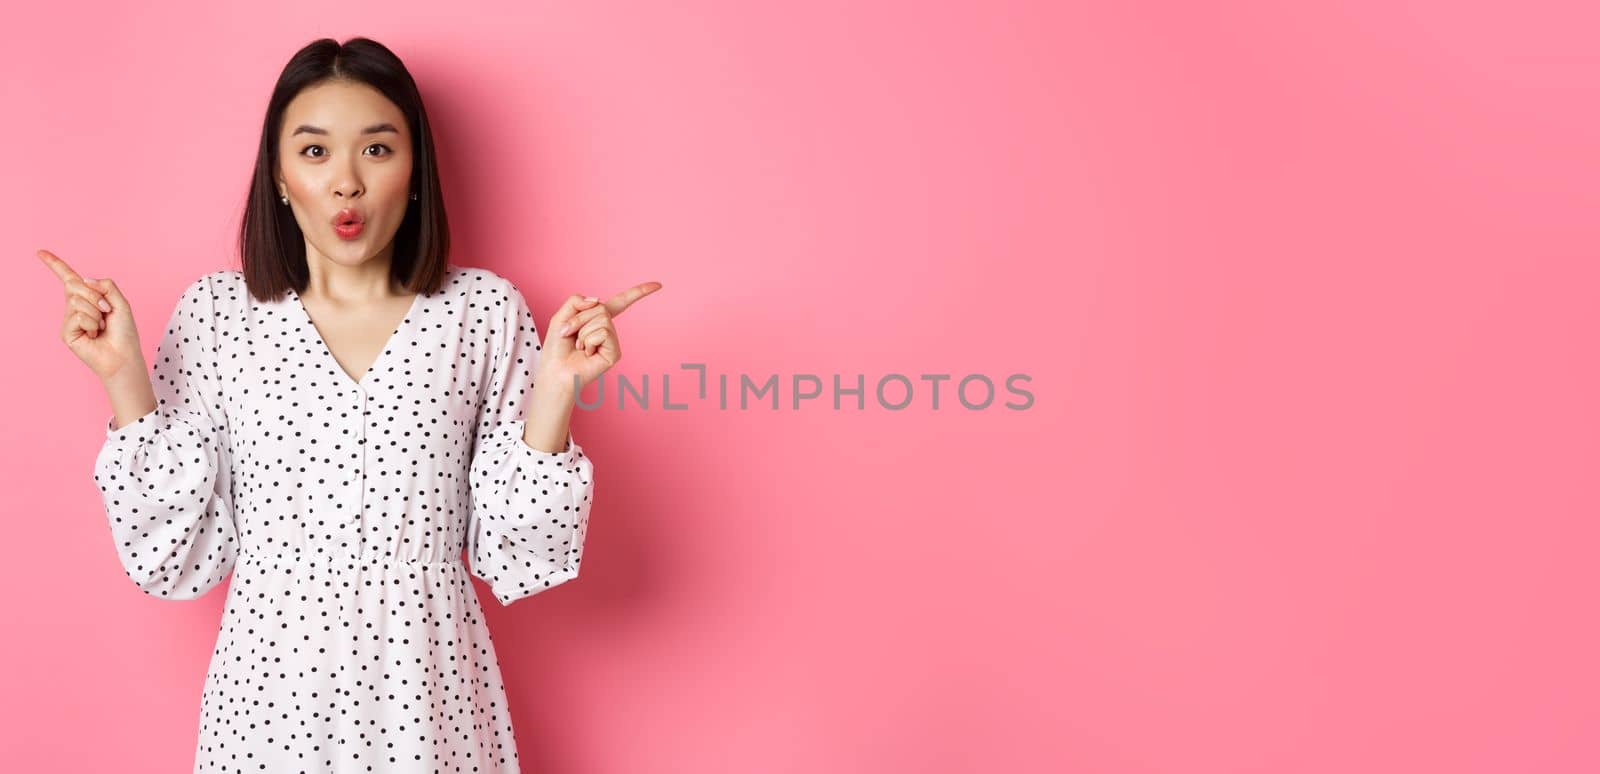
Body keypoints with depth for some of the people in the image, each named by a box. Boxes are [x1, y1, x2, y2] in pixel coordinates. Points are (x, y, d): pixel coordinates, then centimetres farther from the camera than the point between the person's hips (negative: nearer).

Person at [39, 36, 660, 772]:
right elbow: (179, 556, -2)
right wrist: (124, 380, -10)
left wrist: (556, 387, -17)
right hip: (270, 694, 1)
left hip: (428, 694, 0)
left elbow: (514, 558, -6)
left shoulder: (485, 312, -6)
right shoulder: (214, 314, -3)